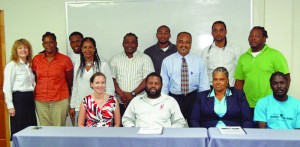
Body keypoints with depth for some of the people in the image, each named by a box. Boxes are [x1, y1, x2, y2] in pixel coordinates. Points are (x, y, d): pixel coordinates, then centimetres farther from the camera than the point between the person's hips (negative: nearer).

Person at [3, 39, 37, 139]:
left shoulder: (29, 65, 13)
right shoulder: (12, 65, -7)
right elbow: (7, 87, -10)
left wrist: (32, 98, 10)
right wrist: (10, 105, -13)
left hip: (30, 98, 7)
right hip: (18, 98, -7)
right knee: (19, 130, 1)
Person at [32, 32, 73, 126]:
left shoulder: (65, 60, -3)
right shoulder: (36, 59, 4)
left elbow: (70, 81, 7)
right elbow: (34, 78, 15)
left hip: (60, 100, -2)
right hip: (40, 101, 3)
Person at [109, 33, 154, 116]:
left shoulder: (145, 58, 5)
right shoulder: (115, 59, 12)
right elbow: (111, 79, 3)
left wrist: (132, 94, -13)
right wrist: (121, 94, -12)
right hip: (120, 102, 1)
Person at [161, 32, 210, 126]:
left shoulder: (199, 61, -1)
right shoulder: (167, 61, -1)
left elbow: (204, 86, 1)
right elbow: (164, 85, 1)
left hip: (193, 98, 1)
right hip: (174, 99, 0)